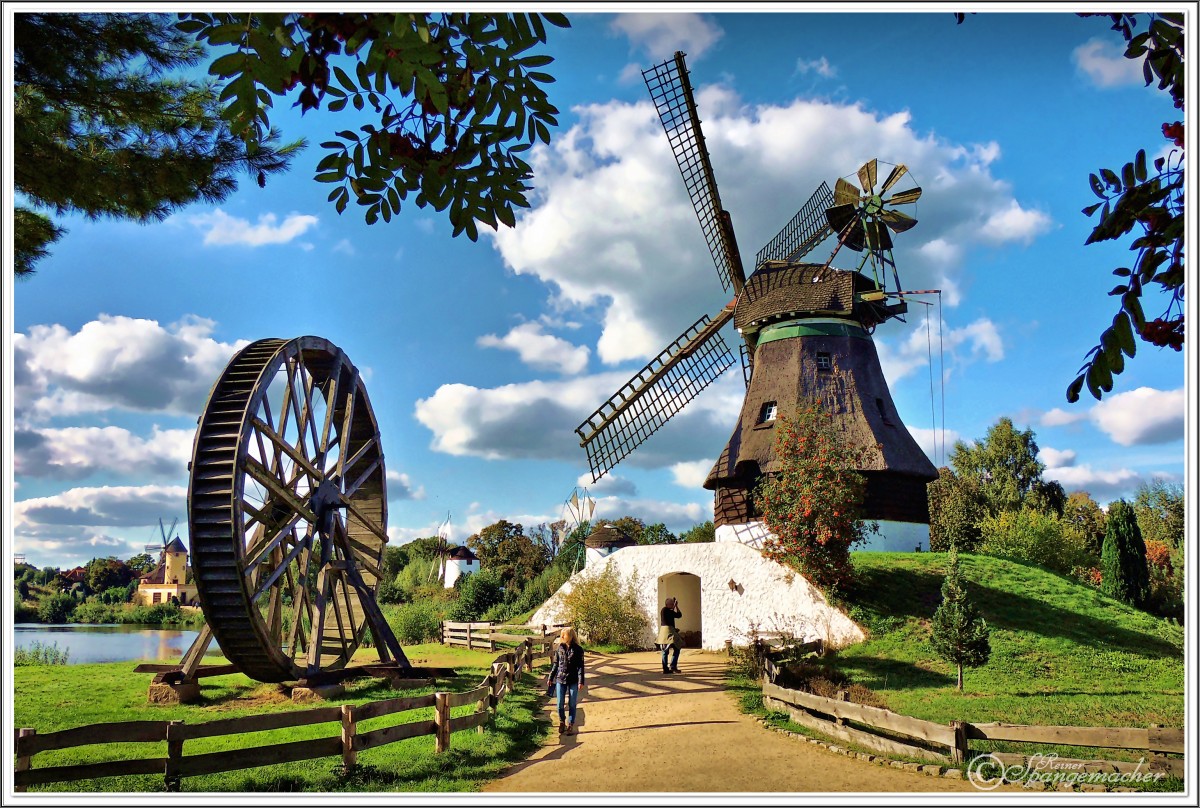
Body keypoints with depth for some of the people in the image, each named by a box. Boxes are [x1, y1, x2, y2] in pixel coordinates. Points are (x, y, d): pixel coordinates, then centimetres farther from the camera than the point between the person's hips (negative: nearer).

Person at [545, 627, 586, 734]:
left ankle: (570, 725, 20)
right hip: (560, 679, 2)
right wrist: (550, 678, 11)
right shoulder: (559, 648, 1)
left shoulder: (578, 649, -7)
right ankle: (562, 723, 27)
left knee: (572, 705, 6)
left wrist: (581, 681, -12)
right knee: (560, 704, 5)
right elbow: (555, 664, 10)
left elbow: (580, 666, -6)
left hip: (573, 681, -2)